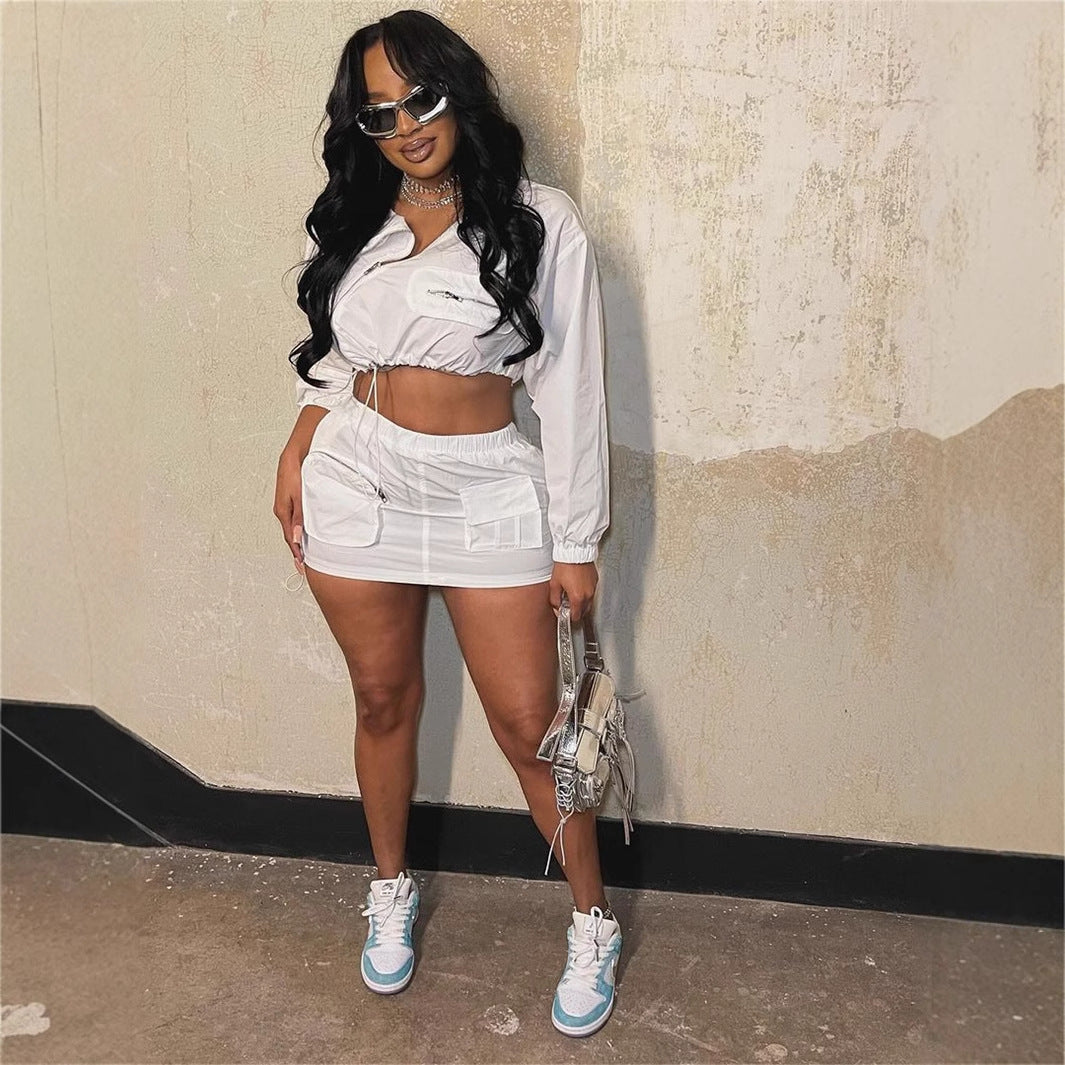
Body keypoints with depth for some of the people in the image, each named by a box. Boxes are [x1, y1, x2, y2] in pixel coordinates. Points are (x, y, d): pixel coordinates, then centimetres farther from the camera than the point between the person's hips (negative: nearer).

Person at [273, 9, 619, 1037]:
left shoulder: (538, 222, -6)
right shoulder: (357, 222, 8)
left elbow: (568, 390, -7)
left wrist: (577, 544, -6)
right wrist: (294, 455, 4)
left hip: (487, 495, -3)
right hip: (355, 484, 4)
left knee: (528, 723, 1)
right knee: (383, 699, 15)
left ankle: (593, 923, 23)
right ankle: (392, 890, 38)